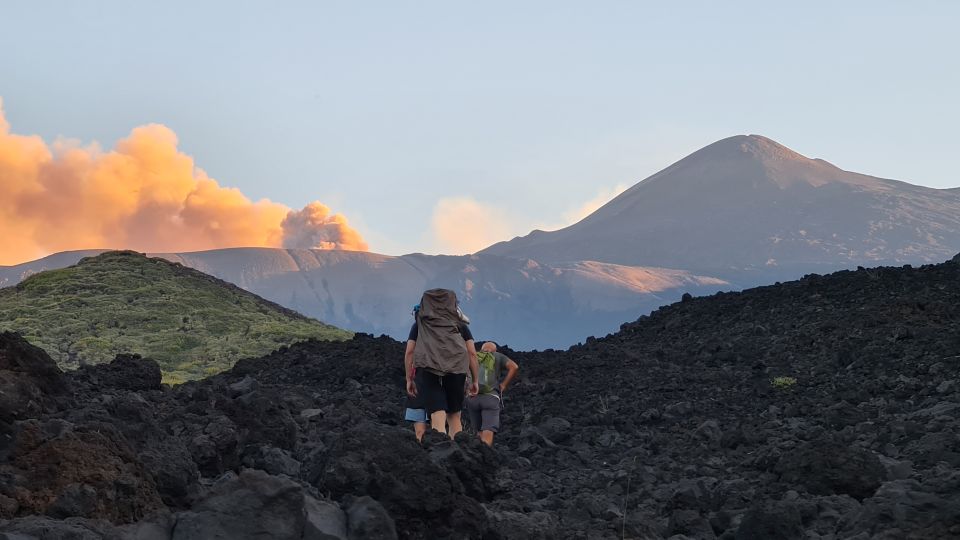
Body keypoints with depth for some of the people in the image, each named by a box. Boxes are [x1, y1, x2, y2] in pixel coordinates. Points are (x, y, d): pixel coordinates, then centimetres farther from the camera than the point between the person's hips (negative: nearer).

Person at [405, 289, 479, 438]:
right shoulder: (459, 324, 21)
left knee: (438, 419, -10)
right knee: (454, 417, 15)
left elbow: (409, 352, 14)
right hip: (456, 369, 1)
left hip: (427, 370, -1)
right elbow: (472, 353, 14)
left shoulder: (420, 323, 21)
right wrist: (475, 381, 19)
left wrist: (409, 380, 18)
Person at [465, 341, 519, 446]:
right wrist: (504, 385, 7)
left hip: (472, 397, 3)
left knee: (479, 431, 13)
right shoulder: (498, 356, 15)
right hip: (491, 397, -2)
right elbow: (514, 367, 2)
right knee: (488, 431, -10)